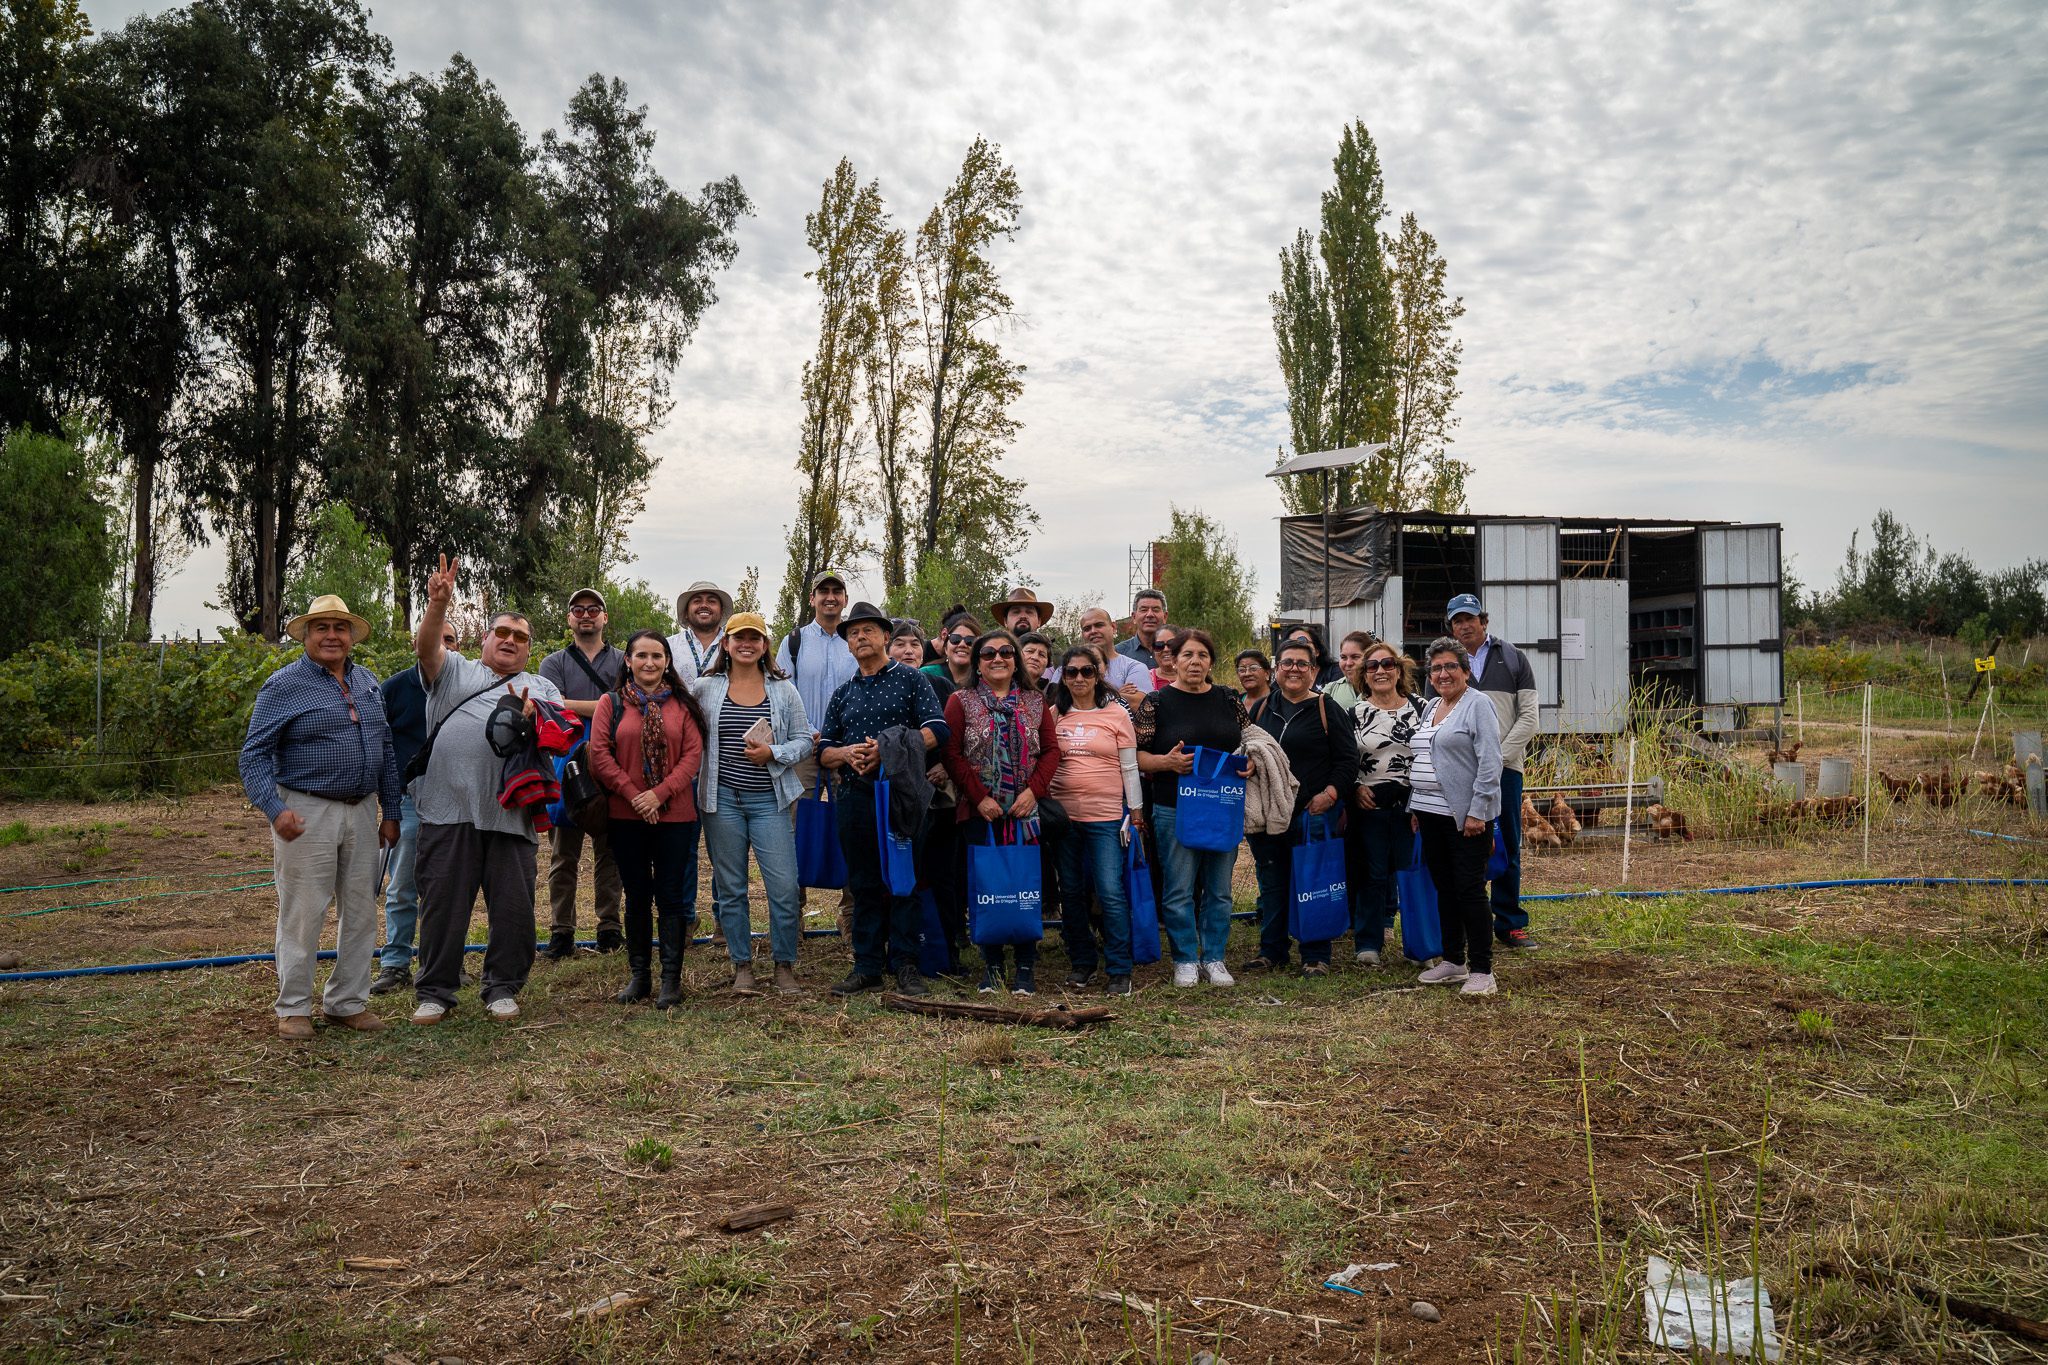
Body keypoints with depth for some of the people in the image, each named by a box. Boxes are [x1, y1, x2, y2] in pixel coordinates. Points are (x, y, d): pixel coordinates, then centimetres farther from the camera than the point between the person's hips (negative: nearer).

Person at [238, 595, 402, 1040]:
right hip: (307, 814, -6)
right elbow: (254, 754, -9)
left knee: (361, 914, 10)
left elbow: (385, 751, 16)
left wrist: (390, 812, 11)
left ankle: (347, 1002, 22)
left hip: (361, 813, 6)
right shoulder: (284, 685, -6)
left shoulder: (368, 683, 12)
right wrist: (275, 810, -22)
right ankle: (293, 1008, 14)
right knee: (302, 916, 0)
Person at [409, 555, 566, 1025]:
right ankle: (435, 991, 18)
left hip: (510, 814, 1)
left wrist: (529, 720, -13)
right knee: (443, 905, 5)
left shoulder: (542, 689, 19)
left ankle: (503, 987, 19)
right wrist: (438, 604, -20)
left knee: (513, 907, 3)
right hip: (450, 809, -1)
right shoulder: (455, 671, 17)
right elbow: (427, 647, -3)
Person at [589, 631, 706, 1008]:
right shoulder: (611, 704, 5)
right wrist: (632, 794, -13)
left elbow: (693, 754, -3)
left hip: (674, 814, -1)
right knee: (637, 896, 10)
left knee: (671, 896, 2)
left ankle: (672, 977, 10)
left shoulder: (683, 705, 5)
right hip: (626, 816, 1)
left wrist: (660, 793, -14)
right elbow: (600, 754, -3)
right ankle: (638, 975, 20)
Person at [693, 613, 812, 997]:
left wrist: (773, 753, -12)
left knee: (784, 887, -5)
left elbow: (804, 740, 5)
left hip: (769, 800, 0)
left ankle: (785, 966, 11)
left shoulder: (783, 690, 5)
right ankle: (742, 965, 21)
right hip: (722, 799, 1)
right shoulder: (705, 688, 5)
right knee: (730, 888, 8)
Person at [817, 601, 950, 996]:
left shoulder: (912, 680, 4)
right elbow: (823, 751, 15)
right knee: (863, 884, 7)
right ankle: (866, 967, 13)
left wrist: (887, 751, -17)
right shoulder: (843, 693, 17)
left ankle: (905, 965, 6)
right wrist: (846, 753, -8)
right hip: (855, 798, 4)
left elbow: (937, 730, -8)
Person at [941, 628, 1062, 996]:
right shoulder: (961, 701, 4)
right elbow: (953, 754, -3)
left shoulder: (1034, 701, 11)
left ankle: (1026, 967, 12)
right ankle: (991, 966, 15)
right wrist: (979, 798, -11)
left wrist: (1033, 790, -9)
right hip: (980, 813, -1)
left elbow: (1051, 749, 6)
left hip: (1027, 811, 1)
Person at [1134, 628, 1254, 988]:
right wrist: (1167, 762, -20)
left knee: (1219, 888, 9)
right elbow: (1135, 755, -3)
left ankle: (1214, 958, 21)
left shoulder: (1229, 700, 8)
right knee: (1179, 889, 1)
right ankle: (1185, 960, 14)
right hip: (1174, 809, -3)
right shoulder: (1156, 703, -2)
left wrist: (1250, 763, -4)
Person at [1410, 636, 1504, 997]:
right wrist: (1415, 807, 16)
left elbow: (1490, 762, -15)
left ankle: (1481, 970, 2)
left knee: (1469, 889, -5)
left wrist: (1478, 812, -19)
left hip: (1466, 815, -8)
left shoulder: (1478, 705, -8)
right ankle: (1453, 961, 23)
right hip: (1431, 814, 8)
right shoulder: (1431, 708, 17)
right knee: (1445, 888, 13)